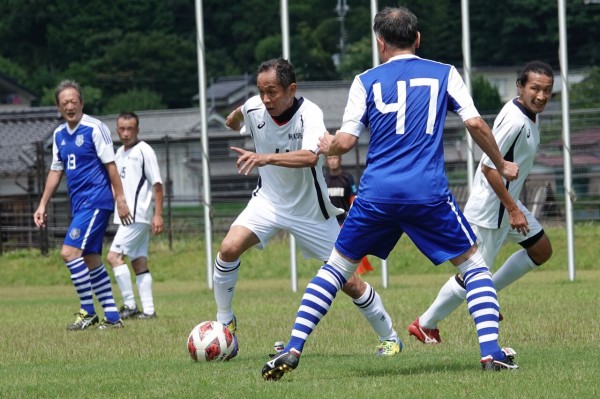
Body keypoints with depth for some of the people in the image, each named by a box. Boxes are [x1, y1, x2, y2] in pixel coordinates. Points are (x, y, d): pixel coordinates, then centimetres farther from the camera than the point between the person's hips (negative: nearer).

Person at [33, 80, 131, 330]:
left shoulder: (95, 128, -11)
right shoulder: (59, 135, 12)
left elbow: (110, 165, -11)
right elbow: (56, 171, 18)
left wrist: (120, 199, -14)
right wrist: (42, 205, 15)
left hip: (96, 201, -8)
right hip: (79, 204, 8)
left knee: (69, 252, -16)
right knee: (91, 259, 8)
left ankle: (88, 312, -8)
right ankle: (112, 317, 13)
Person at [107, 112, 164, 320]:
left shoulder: (144, 151, -7)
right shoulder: (120, 153, 16)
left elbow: (157, 184, -10)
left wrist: (158, 215, -14)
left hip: (138, 215, -8)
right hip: (126, 216, 8)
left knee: (114, 256, -15)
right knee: (139, 262, 7)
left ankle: (130, 305, -13)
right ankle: (148, 310, 8)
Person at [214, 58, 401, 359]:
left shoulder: (309, 114, -28)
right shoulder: (253, 109, -14)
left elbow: (310, 157, -49)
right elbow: (235, 119, 15)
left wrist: (266, 158, -59)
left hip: (310, 209, -3)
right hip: (269, 200, 3)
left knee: (348, 281, 0)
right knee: (229, 249, -21)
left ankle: (389, 337, 21)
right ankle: (224, 323, -2)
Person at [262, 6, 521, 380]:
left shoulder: (366, 81, 10)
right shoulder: (445, 74, 11)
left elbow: (346, 141, 3)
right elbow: (475, 123, 2)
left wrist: (327, 145, 26)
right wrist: (501, 165, 17)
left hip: (376, 194, 1)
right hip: (429, 192, -1)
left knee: (337, 266, 16)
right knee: (474, 265, 14)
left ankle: (293, 349, 6)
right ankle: (491, 350, -1)